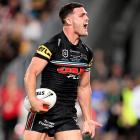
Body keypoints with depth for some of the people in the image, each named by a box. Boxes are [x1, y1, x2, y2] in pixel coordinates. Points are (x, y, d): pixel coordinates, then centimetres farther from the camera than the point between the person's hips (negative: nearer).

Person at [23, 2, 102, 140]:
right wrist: (33, 99, -28)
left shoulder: (86, 53, 12)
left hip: (68, 115, 5)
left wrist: (88, 119, 16)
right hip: (44, 109, -5)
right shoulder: (52, 45, -8)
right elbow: (31, 73, -12)